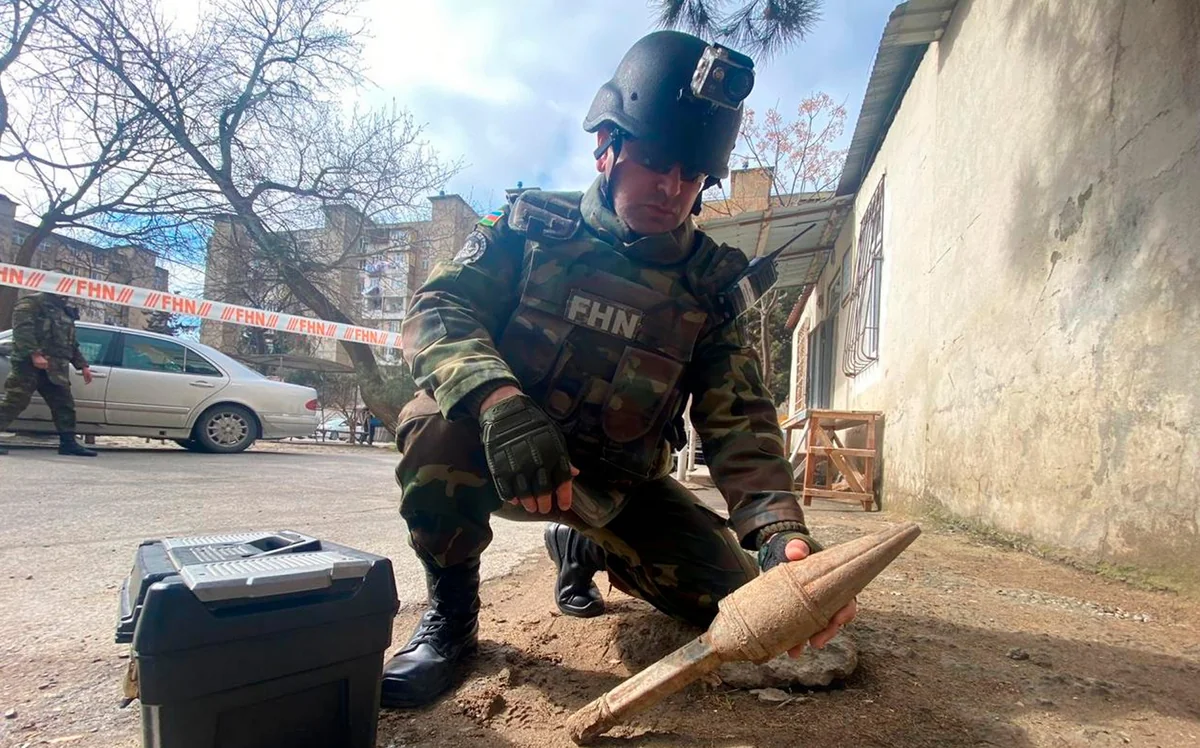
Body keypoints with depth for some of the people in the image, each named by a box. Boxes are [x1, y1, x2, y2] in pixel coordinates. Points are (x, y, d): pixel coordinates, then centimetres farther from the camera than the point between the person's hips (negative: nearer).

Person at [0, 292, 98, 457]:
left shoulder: (65, 311, 24)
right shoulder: (31, 302, 0)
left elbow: (71, 343, 28)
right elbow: (22, 329, -15)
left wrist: (82, 365, 20)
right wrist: (34, 354, -27)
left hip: (55, 368, 8)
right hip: (30, 364, -8)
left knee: (64, 404, 4)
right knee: (14, 402, -10)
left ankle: (68, 443, 7)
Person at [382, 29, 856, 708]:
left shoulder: (712, 284, -7)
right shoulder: (532, 226, -8)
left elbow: (740, 423, -14)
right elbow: (437, 309, -19)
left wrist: (782, 532, -33)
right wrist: (499, 402, -41)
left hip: (619, 485, 3)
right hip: (502, 457, -2)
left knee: (732, 593, -8)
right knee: (439, 422, -33)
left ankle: (584, 548, 19)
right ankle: (451, 612, -7)